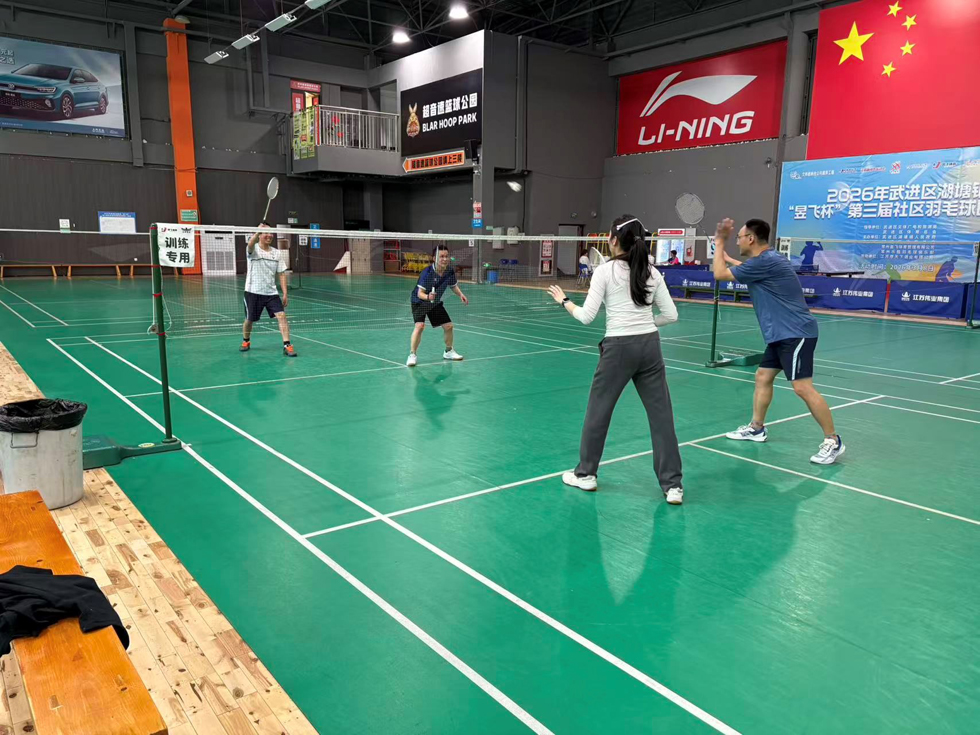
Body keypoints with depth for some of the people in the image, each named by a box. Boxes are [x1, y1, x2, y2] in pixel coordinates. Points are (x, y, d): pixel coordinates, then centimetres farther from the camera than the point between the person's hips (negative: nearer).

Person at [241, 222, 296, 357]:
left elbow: (281, 274, 5)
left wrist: (285, 293, -2)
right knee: (249, 319, 10)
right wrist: (258, 231, -48)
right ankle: (246, 341, 37)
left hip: (271, 292, 2)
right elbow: (251, 245, -32)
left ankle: (287, 345, -14)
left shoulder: (276, 253, 6)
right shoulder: (253, 250, -5)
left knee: (281, 316, -15)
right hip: (253, 292, -2)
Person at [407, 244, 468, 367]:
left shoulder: (450, 272, -16)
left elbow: (454, 286, 4)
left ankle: (448, 351, 29)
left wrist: (461, 295, -14)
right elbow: (420, 293, -32)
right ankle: (412, 355, -14)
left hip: (436, 302, 6)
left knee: (448, 325, 5)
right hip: (420, 302, -5)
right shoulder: (427, 273, -32)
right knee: (420, 325, -25)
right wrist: (428, 297, -53)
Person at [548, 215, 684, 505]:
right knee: (661, 414, 6)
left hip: (619, 347, -3)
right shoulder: (652, 272, 6)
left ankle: (585, 474, 26)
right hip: (650, 346, 4)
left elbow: (586, 316, -8)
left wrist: (564, 301, 8)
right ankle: (672, 485, 8)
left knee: (598, 411, 13)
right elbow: (670, 315, 6)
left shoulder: (605, 271, -6)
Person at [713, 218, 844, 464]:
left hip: (796, 333, -11)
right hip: (781, 333, 11)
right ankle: (756, 428, 25)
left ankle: (833, 441, -6)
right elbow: (746, 268, 39)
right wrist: (726, 257, 42)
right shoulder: (765, 260, 12)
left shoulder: (765, 261, -19)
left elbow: (720, 275, -13)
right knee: (763, 377, 15)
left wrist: (719, 242, -1)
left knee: (803, 387, -13)